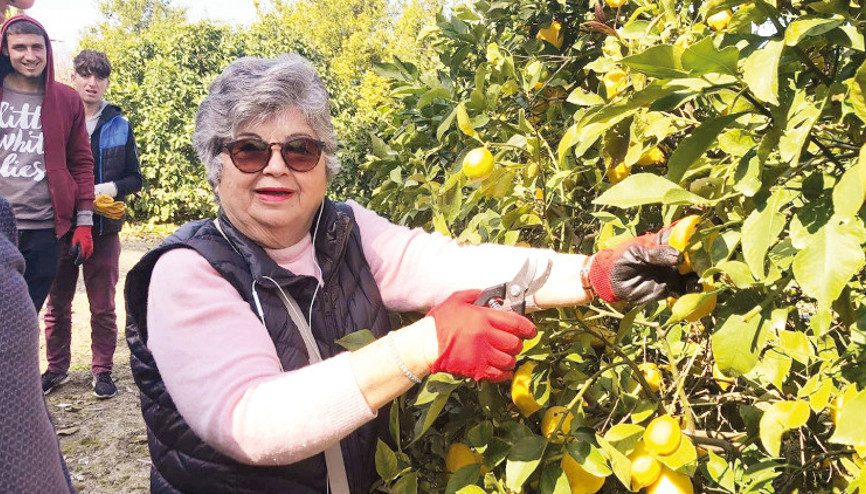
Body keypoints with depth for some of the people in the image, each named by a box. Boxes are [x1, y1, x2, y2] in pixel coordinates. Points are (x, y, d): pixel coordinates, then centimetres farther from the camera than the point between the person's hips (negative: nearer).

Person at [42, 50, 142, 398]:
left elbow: (135, 178, 8)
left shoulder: (119, 126, 6)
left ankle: (102, 371, 17)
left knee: (103, 307, 5)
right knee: (57, 304, 11)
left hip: (104, 229, 0)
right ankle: (57, 368, 26)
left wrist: (112, 188, -11)